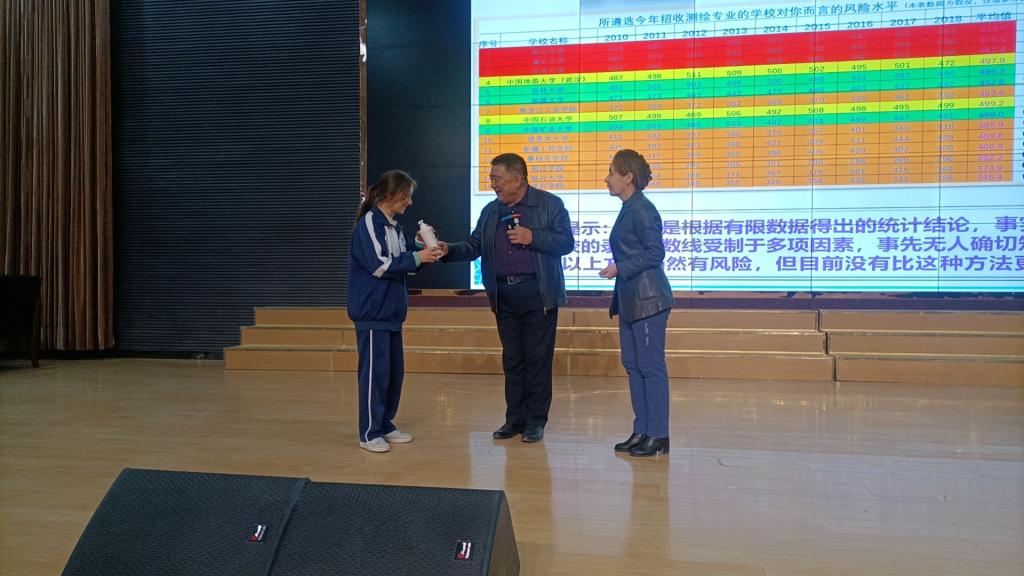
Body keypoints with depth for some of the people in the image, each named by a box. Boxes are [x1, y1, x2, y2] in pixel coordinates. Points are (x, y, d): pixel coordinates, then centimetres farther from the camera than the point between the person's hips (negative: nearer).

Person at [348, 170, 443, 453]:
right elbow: (379, 264, -20)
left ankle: (385, 425, 23)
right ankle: (370, 433, 1)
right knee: (375, 371, -6)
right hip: (372, 312, -9)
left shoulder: (395, 227, 15)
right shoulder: (368, 224, -12)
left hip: (391, 311, 9)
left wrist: (428, 250, -1)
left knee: (395, 370, 12)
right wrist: (417, 257, -18)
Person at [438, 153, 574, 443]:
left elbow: (565, 242, -6)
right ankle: (514, 419, 17)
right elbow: (474, 245, 10)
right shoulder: (491, 211, 13)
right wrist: (449, 250, -7)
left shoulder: (550, 204, -2)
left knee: (537, 359, 0)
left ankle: (536, 420, 9)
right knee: (512, 360, 9)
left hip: (538, 294, -5)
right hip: (504, 295, 5)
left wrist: (532, 238, -17)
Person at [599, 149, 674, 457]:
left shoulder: (643, 210, -14)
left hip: (647, 300, -10)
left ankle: (658, 436, 3)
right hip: (630, 300, 10)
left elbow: (655, 253, -18)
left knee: (651, 366, -4)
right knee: (632, 365, 12)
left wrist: (619, 268, -17)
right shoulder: (628, 210, 14)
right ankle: (642, 431, 20)